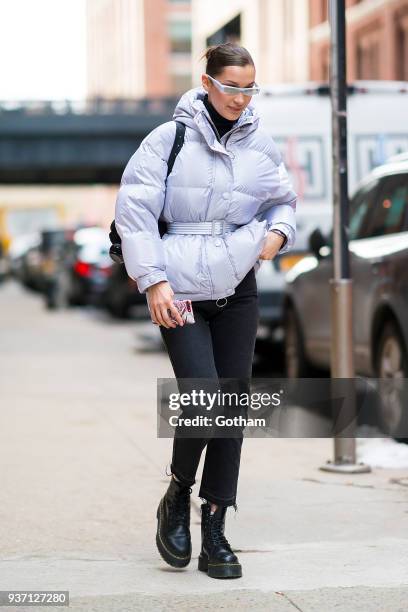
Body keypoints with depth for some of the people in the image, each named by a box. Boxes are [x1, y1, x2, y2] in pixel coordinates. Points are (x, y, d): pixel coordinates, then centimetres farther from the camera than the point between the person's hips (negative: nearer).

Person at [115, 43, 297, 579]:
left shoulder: (261, 146, 7)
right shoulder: (169, 139, -5)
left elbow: (283, 201, 21)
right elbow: (134, 209, -6)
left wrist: (279, 231, -2)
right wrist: (153, 280, -13)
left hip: (238, 292, 4)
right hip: (179, 293, -4)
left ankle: (215, 531, 12)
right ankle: (177, 497, 11)